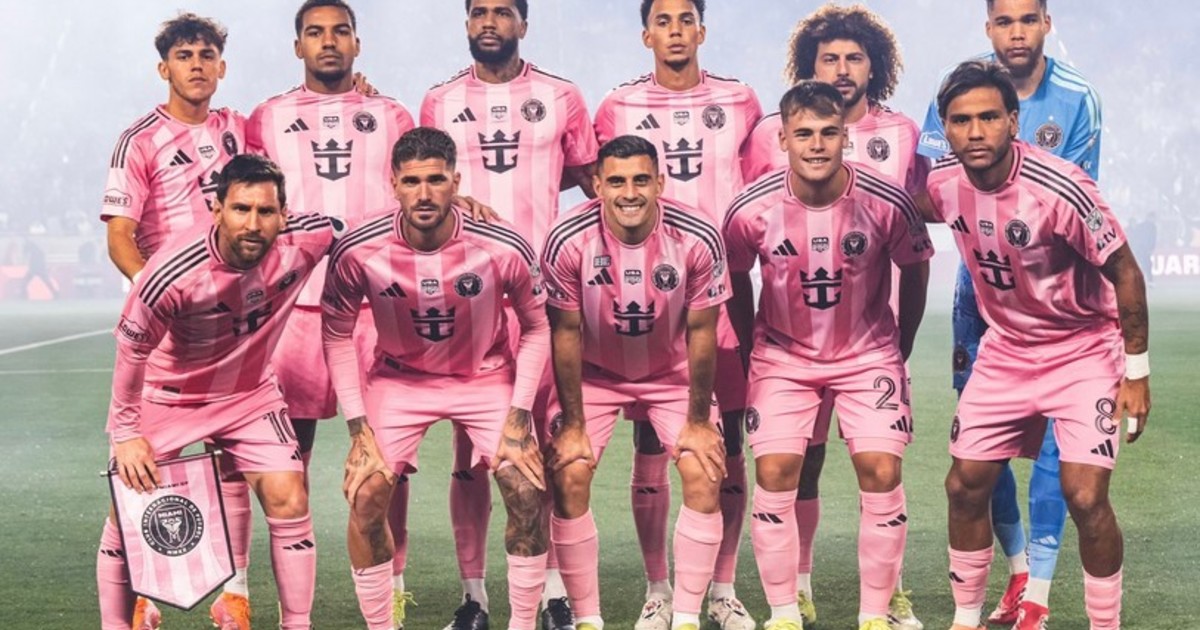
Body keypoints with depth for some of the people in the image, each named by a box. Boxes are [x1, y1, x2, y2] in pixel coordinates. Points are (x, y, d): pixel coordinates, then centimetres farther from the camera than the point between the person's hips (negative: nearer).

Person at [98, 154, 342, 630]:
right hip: (167, 396, -2)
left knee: (289, 501, -9)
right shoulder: (173, 273, -32)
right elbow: (131, 350, -16)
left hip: (250, 394, 2)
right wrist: (125, 431, -10)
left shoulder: (303, 243, -25)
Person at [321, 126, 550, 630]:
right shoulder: (358, 253, -24)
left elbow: (537, 327, -8)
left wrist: (518, 415, -14)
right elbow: (337, 334, -9)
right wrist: (359, 428, -13)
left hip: (487, 376, 0)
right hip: (399, 377, 1)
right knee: (366, 496, -13)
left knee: (527, 493, -14)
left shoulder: (504, 248, -25)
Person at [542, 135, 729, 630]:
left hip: (673, 374, 1)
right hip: (593, 373, 0)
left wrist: (698, 421, -9)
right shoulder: (568, 240, -26)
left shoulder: (697, 239, -24)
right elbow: (566, 334, -16)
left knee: (705, 475, -14)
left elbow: (701, 332, -14)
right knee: (569, 477, -14)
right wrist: (572, 425, -12)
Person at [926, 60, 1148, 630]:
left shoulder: (1060, 188, -26)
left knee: (1085, 497, -14)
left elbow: (1125, 273, -16)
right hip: (1005, 350, 5)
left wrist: (1136, 370, -13)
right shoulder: (943, 184, -11)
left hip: (1085, 350, -5)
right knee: (965, 486, 5)